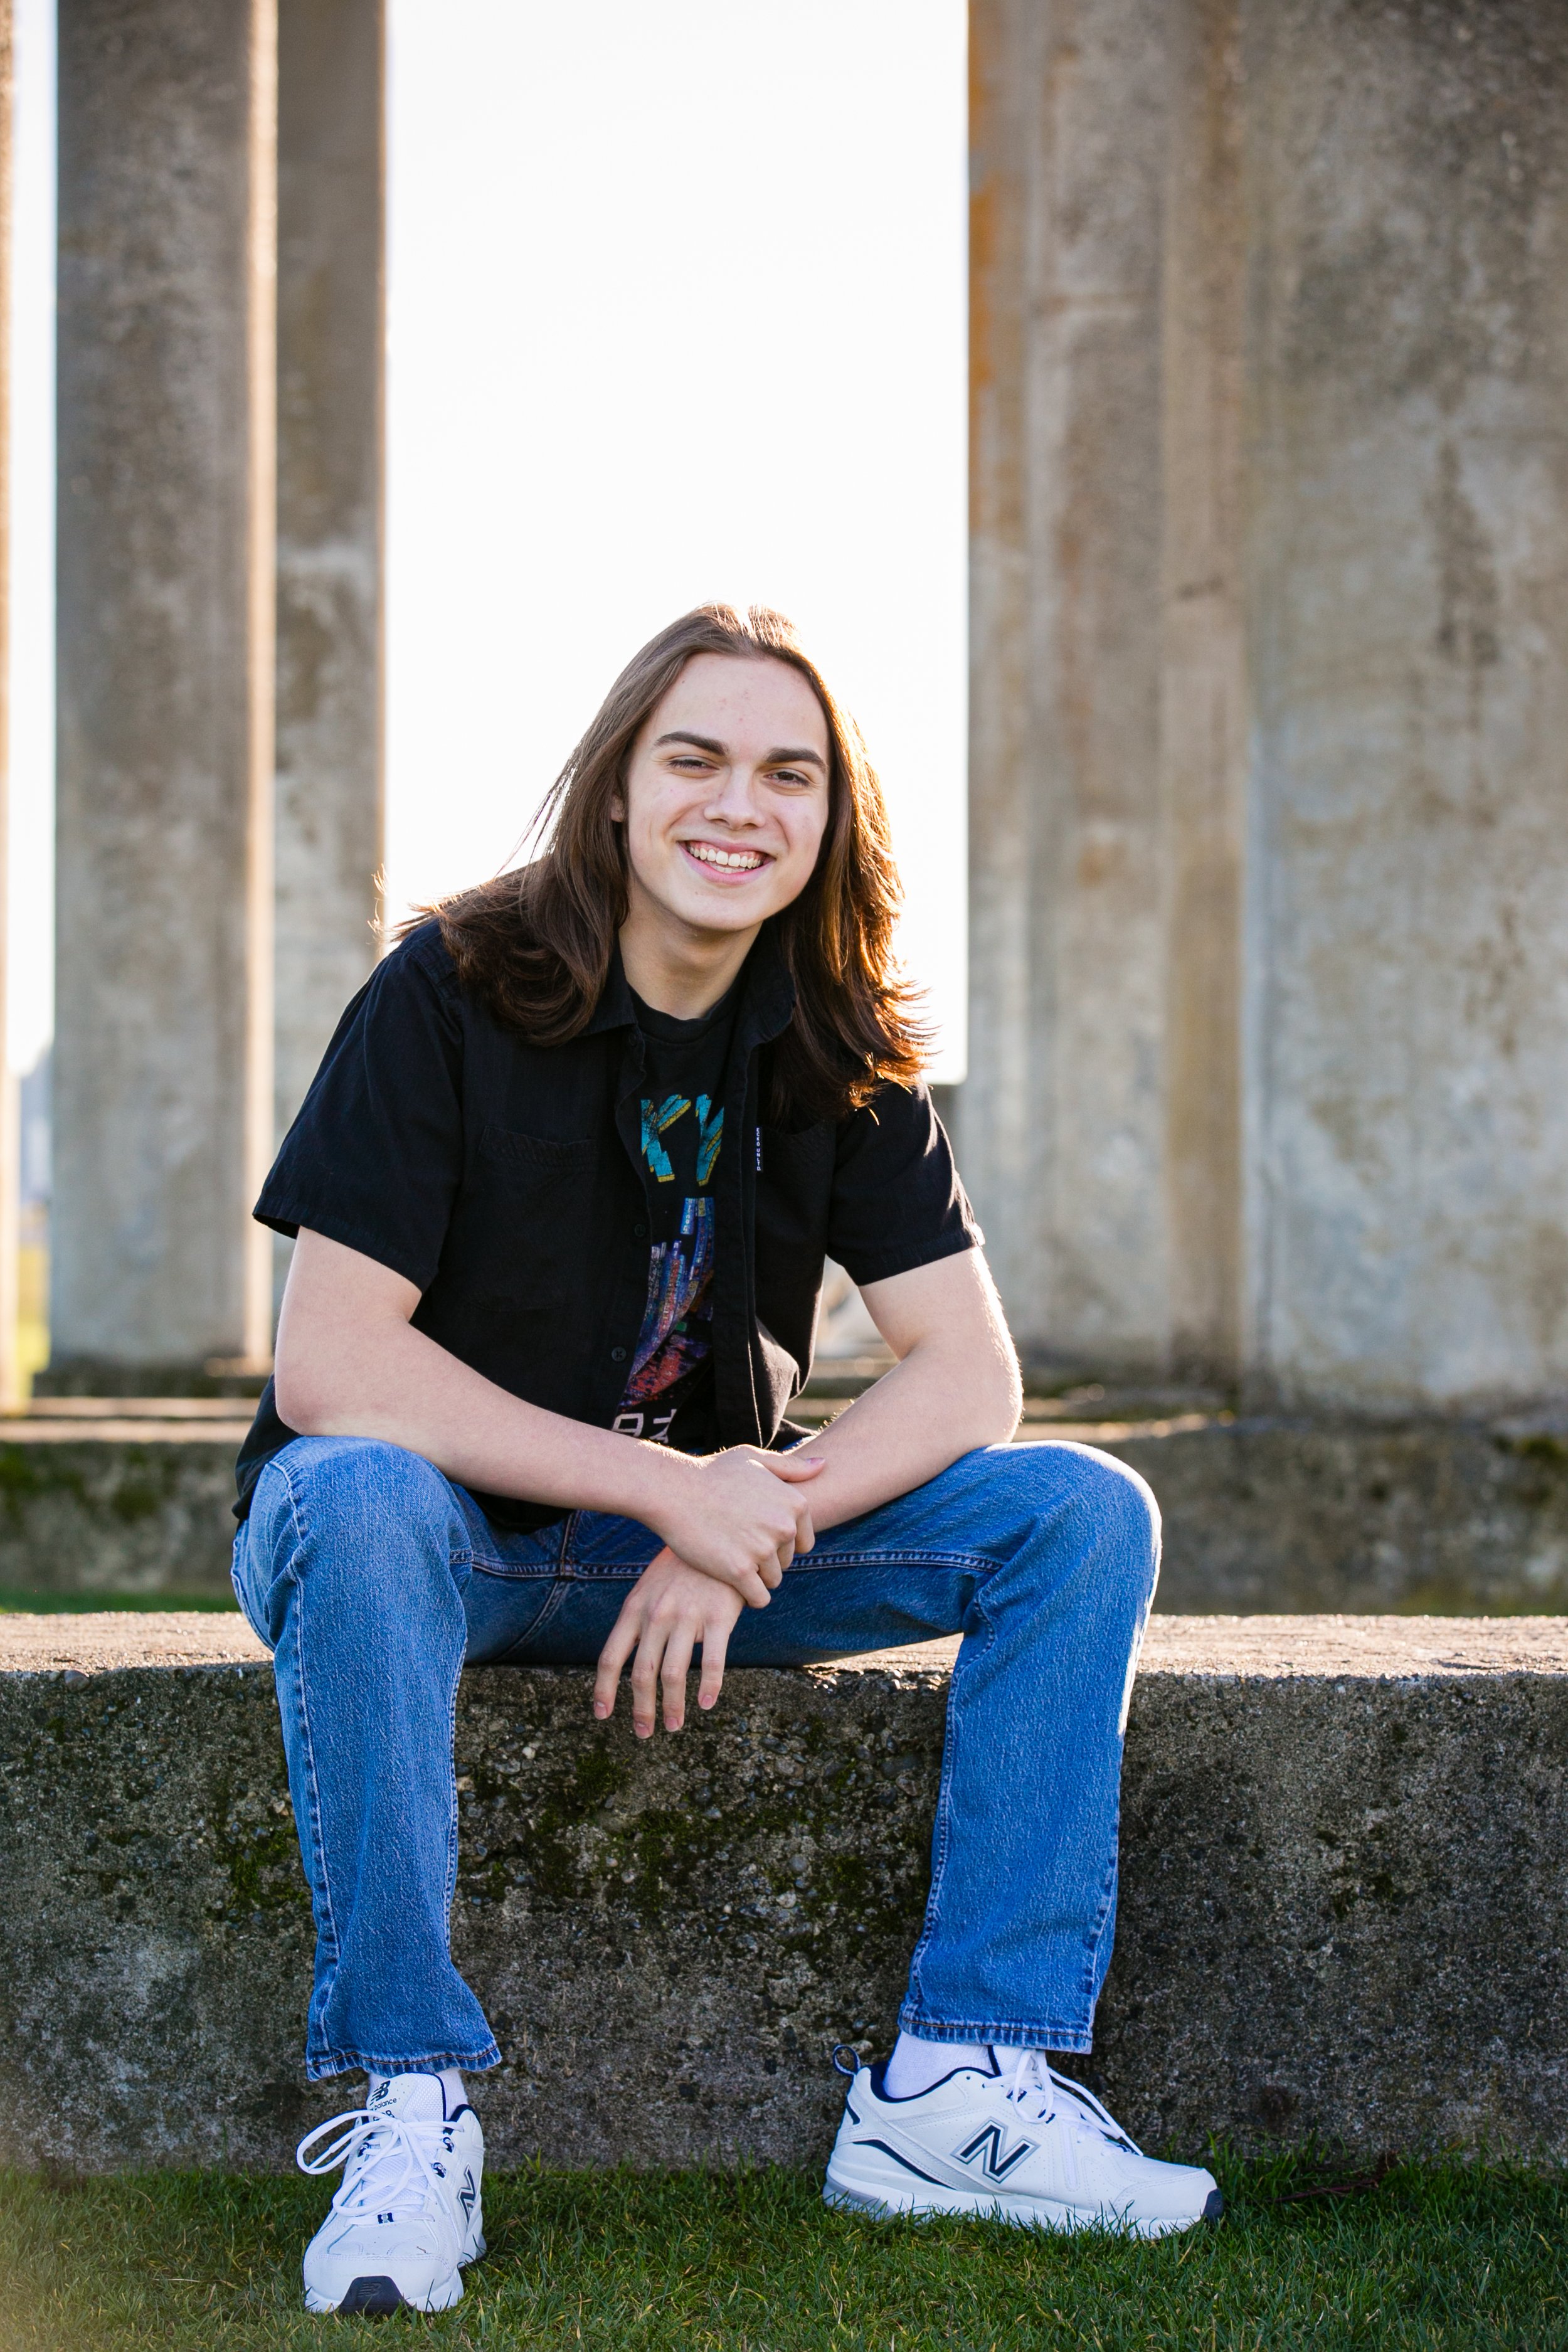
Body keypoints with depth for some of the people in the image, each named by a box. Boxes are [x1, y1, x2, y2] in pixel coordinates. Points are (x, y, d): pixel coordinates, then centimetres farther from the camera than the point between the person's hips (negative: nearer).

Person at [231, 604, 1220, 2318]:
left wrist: (741, 1532, -23)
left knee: (1083, 1513, -13)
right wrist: (672, 1493, -26)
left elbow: (969, 1372, -6)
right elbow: (327, 1364, -22)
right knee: (351, 1500, -40)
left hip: (701, 1523, 5)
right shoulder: (448, 1001, -15)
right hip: (448, 1529, -4)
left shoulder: (838, 1054, -1)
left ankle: (958, 2083, -17)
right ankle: (409, 2112, -31)